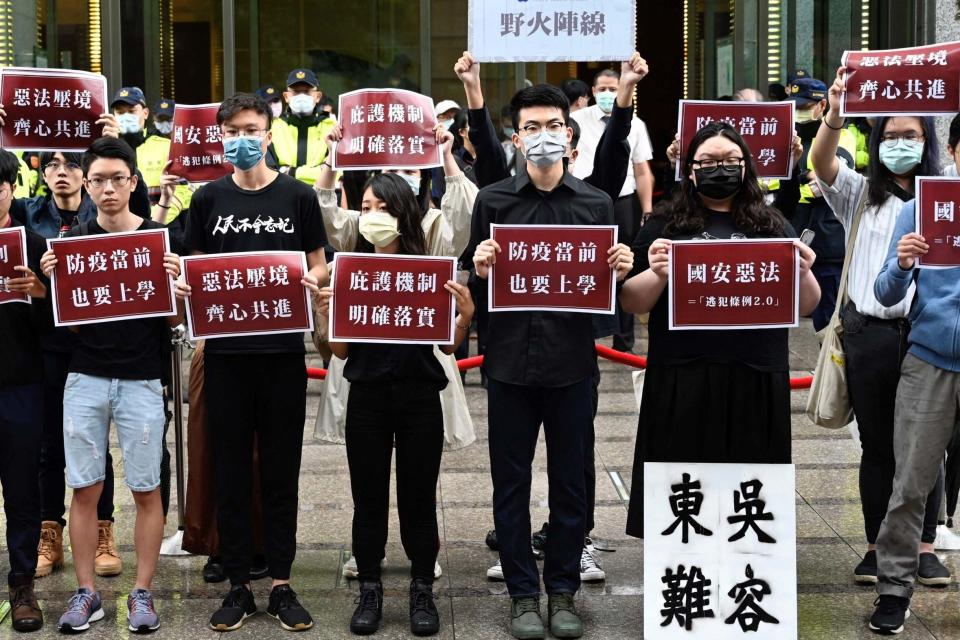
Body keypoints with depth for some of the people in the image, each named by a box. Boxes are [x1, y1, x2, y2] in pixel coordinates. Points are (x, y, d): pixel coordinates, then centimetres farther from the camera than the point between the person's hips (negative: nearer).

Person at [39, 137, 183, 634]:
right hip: (85, 380, 2)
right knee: (84, 489, 4)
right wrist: (53, 280, -11)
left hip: (141, 382, -2)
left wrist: (176, 281, -18)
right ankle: (86, 592, 15)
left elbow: (175, 321, 1)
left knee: (145, 490, 3)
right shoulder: (71, 241, 5)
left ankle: (142, 592, 13)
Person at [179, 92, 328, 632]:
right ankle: (239, 585, 16)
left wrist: (312, 278, -15)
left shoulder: (298, 197, 3)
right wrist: (185, 285, -10)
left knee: (282, 471, 6)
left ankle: (282, 584, 15)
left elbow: (320, 265, 7)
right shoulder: (208, 199, 7)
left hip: (282, 350, -1)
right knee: (231, 471, 6)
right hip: (225, 349, 1)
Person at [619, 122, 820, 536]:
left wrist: (804, 274, -7)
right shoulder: (665, 224, 8)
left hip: (757, 379, 1)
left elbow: (806, 308, 14)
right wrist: (657, 275, -14)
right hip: (681, 380, -1)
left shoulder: (773, 226, 12)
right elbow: (631, 304, 5)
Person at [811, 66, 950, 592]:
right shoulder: (860, 194, 7)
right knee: (877, 445, 9)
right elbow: (821, 162, -10)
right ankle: (878, 545, 19)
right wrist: (835, 116, -26)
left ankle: (925, 545, 19)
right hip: (869, 333, 1)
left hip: (928, 332, -1)